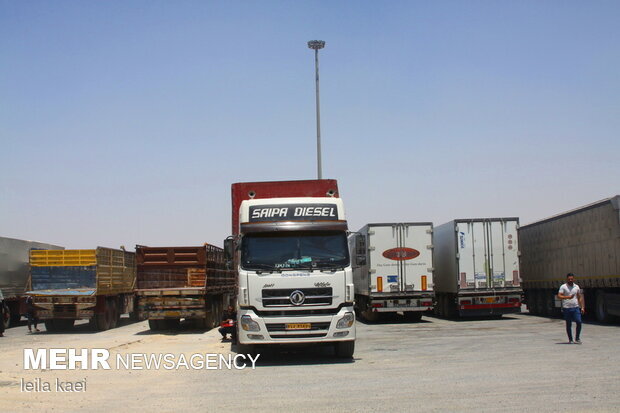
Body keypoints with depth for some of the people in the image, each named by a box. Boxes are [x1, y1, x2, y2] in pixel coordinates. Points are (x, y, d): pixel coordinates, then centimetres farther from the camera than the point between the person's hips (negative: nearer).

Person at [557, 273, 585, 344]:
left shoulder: (576, 287, 10)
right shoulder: (563, 287, -2)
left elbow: (580, 297, 15)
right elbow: (559, 296, -11)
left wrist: (582, 307, 8)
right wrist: (568, 297, -25)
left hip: (576, 307, 3)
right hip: (567, 308, -3)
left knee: (579, 322, -8)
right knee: (568, 324, 4)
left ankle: (577, 338, 8)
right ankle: (570, 339, 13)